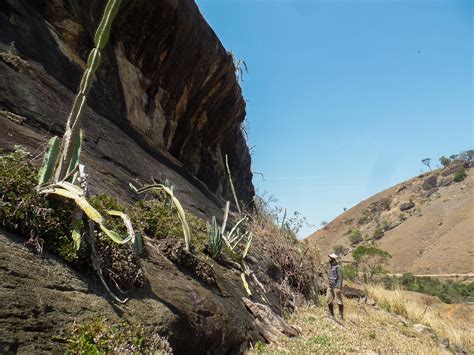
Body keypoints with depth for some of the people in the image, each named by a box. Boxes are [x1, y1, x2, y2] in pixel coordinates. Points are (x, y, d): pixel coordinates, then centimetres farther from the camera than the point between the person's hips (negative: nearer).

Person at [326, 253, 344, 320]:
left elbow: (340, 278, -16)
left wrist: (339, 287, -20)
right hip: (330, 286, 8)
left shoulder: (338, 267, -13)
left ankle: (341, 315, 12)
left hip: (336, 286, -8)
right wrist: (329, 284, 19)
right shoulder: (330, 266, 12)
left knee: (339, 301, 0)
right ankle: (331, 314, 15)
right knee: (329, 300, 5)